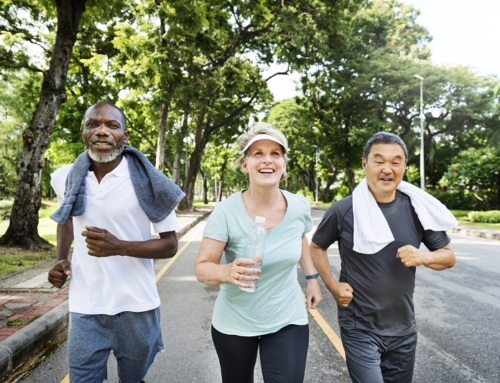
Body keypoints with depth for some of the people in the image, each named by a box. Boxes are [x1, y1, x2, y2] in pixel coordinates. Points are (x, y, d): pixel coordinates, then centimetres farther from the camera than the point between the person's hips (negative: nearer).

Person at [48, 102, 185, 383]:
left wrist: (119, 247, -24)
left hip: (136, 306, -1)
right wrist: (62, 259, 6)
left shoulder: (147, 182, -13)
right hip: (85, 308, 2)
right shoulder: (66, 178, -1)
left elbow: (170, 245, -9)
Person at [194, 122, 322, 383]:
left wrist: (312, 278, 7)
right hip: (234, 324, -1)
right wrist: (226, 272, -37)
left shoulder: (300, 207, -10)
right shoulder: (226, 211, -21)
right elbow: (202, 268, -17)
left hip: (288, 321, 2)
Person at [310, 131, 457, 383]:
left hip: (403, 329, 4)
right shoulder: (343, 210, -13)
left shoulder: (417, 209, -6)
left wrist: (422, 257, -18)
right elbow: (317, 247, 3)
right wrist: (332, 286, -8)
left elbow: (449, 256, 3)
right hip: (359, 329, -3)